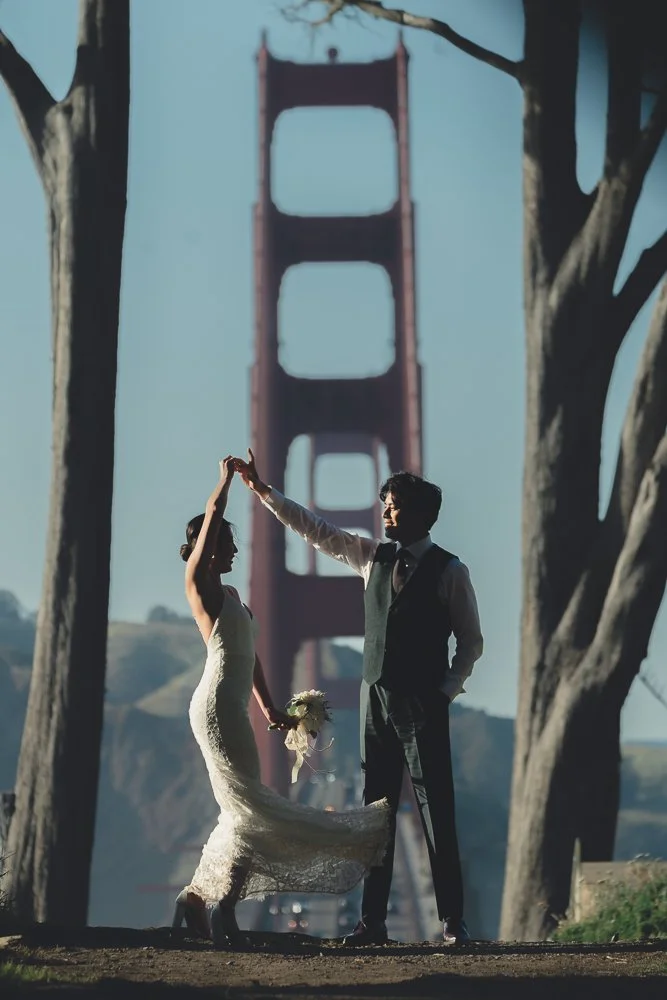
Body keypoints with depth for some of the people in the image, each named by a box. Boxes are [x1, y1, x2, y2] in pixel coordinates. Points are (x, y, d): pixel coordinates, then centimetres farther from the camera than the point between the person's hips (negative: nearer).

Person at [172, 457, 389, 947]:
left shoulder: (229, 594, 23)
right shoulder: (198, 580, -3)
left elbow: (248, 655, 25)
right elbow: (212, 516, -10)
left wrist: (270, 707, 24)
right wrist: (227, 479, 5)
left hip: (231, 708, 9)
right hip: (217, 706, -9)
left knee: (241, 810, 8)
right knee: (249, 805, -12)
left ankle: (198, 900, 11)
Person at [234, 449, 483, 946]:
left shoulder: (450, 571, -2)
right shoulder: (374, 557, 11)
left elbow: (471, 642, 2)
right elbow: (316, 529, 13)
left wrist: (447, 690, -8)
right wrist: (263, 491, 8)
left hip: (424, 705, -5)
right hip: (376, 699, 5)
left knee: (437, 812, -6)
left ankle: (453, 921, -2)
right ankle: (372, 922, 6)